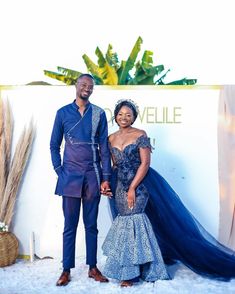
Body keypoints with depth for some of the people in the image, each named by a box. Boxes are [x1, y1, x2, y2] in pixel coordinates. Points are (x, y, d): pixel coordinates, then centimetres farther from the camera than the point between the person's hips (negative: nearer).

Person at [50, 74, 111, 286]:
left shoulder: (99, 113, 5)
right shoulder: (63, 113, 4)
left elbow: (104, 147, 4)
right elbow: (54, 145, 8)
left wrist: (106, 177, -1)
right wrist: (59, 171, -2)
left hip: (93, 176, 1)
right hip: (70, 175, 0)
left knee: (91, 224, 10)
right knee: (70, 225, 5)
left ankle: (93, 268, 20)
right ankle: (66, 270, 16)